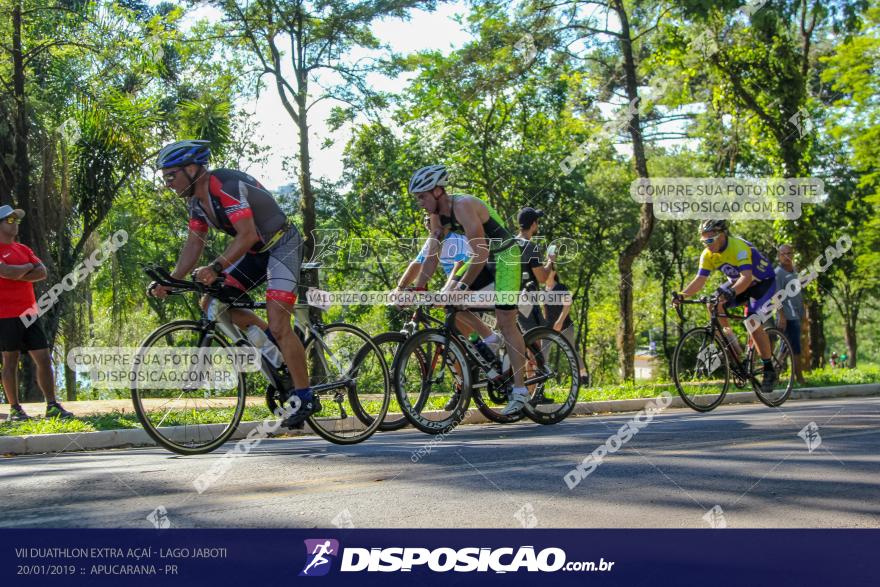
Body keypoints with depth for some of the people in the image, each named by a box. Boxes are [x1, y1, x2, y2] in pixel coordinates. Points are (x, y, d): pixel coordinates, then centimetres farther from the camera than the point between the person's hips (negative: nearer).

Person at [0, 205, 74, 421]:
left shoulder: (23, 249, 16)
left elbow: (42, 272, 3)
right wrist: (28, 267, -3)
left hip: (29, 314, 6)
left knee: (44, 359, 2)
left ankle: (52, 406, 6)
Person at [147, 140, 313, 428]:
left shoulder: (226, 186, -26)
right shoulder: (196, 200, 2)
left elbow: (247, 235, -33)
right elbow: (194, 244, 3)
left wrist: (216, 268, -42)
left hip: (282, 245, -9)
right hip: (256, 251, 9)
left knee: (278, 324, -18)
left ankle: (304, 398, -8)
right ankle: (278, 346, 12)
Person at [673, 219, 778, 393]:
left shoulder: (738, 248, -33)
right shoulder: (708, 255, -13)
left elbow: (747, 277, -45)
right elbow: (700, 280, -16)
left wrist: (730, 292, -63)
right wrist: (682, 295, -33)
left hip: (763, 282, -7)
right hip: (737, 282, 7)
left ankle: (769, 371, -11)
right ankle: (729, 338, 2)